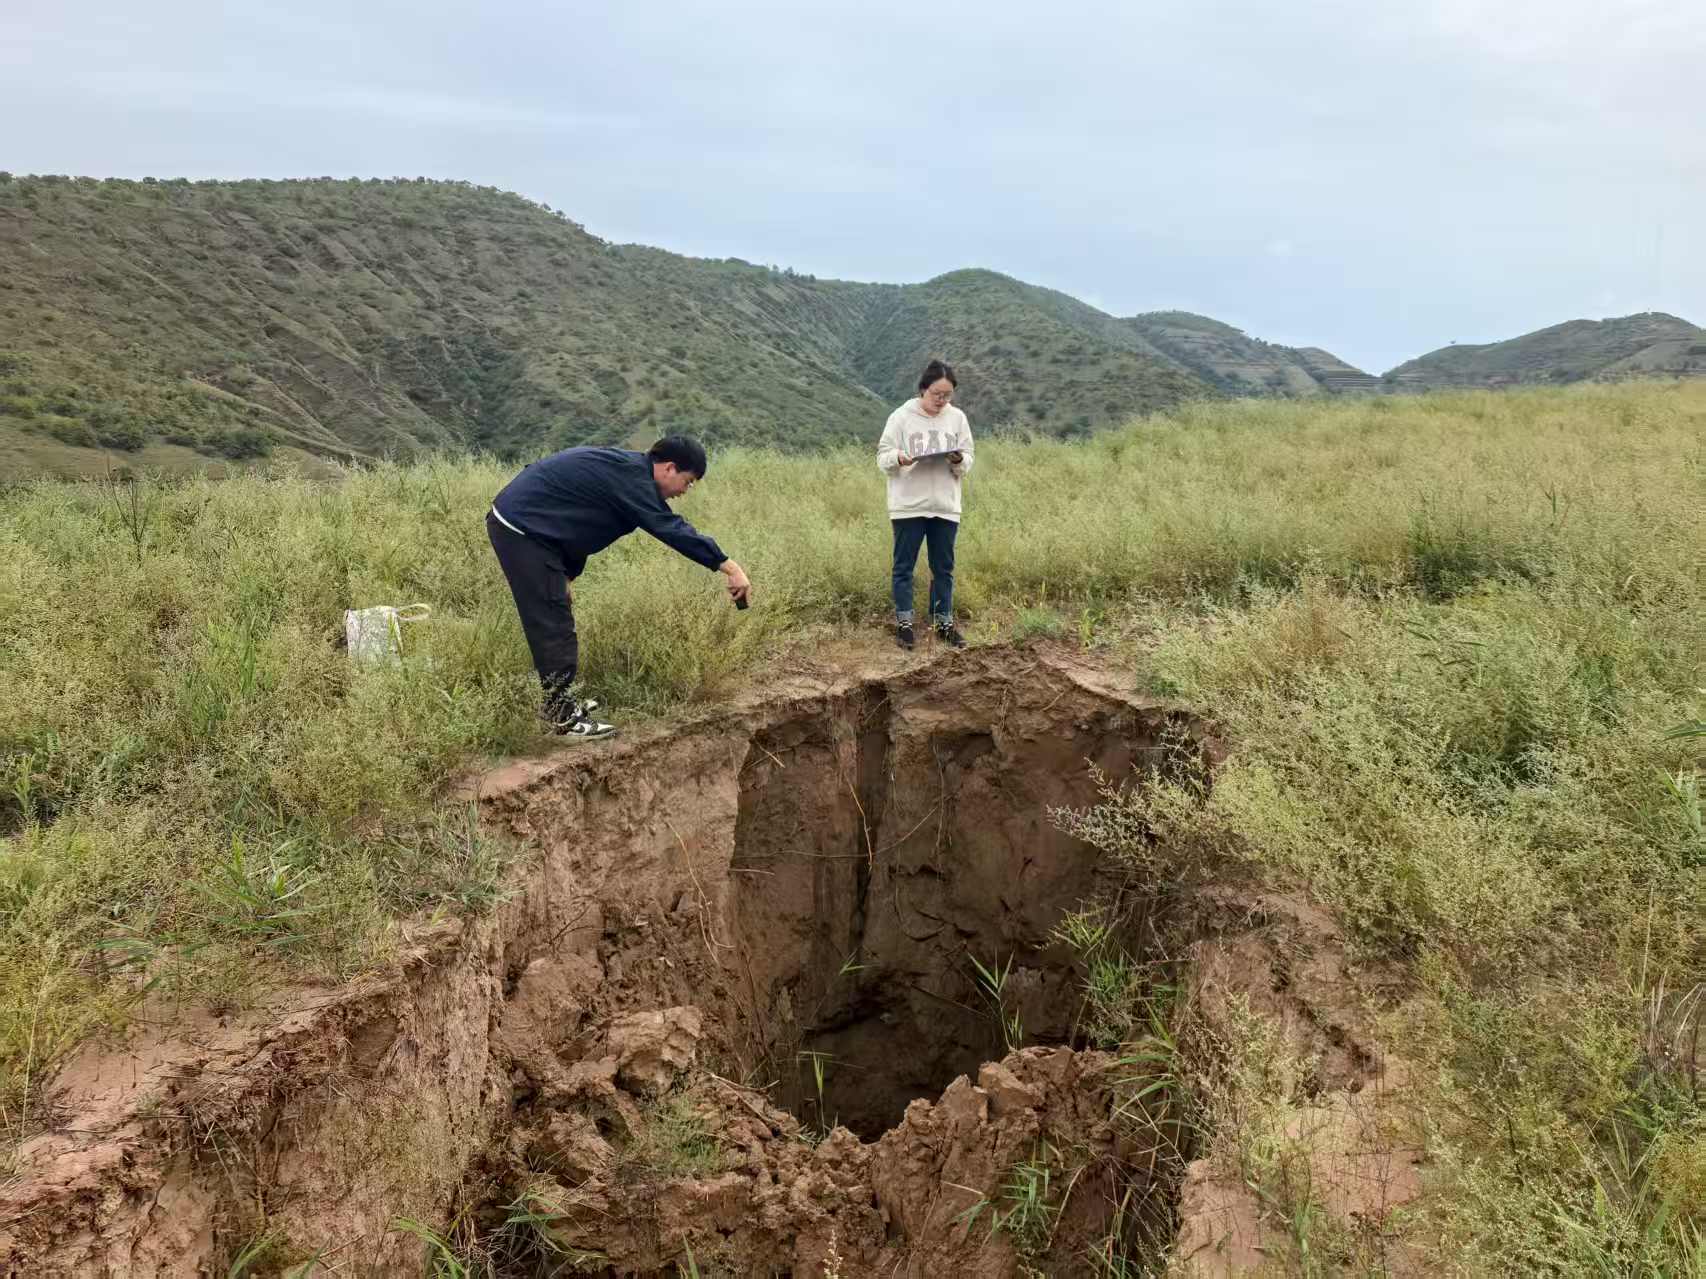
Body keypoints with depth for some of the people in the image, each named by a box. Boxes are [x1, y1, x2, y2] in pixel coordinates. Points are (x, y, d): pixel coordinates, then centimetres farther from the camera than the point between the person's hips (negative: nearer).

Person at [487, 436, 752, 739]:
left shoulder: (628, 470, 12)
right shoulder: (631, 479, -20)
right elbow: (673, 530, -26)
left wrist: (565, 576, 17)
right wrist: (730, 568, -28)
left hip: (517, 522, 11)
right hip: (520, 527, -11)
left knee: (552, 621, 17)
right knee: (553, 623, -8)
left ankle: (558, 702, 27)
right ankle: (563, 717, -2)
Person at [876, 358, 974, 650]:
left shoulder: (957, 418, 5)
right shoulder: (901, 416, -4)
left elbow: (967, 462, 7)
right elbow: (882, 458, -4)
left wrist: (959, 461, -16)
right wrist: (898, 458, -26)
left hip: (945, 506, 3)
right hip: (908, 506, -3)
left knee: (943, 568, 10)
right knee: (904, 566, 4)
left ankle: (944, 623, 21)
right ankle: (904, 623, 15)